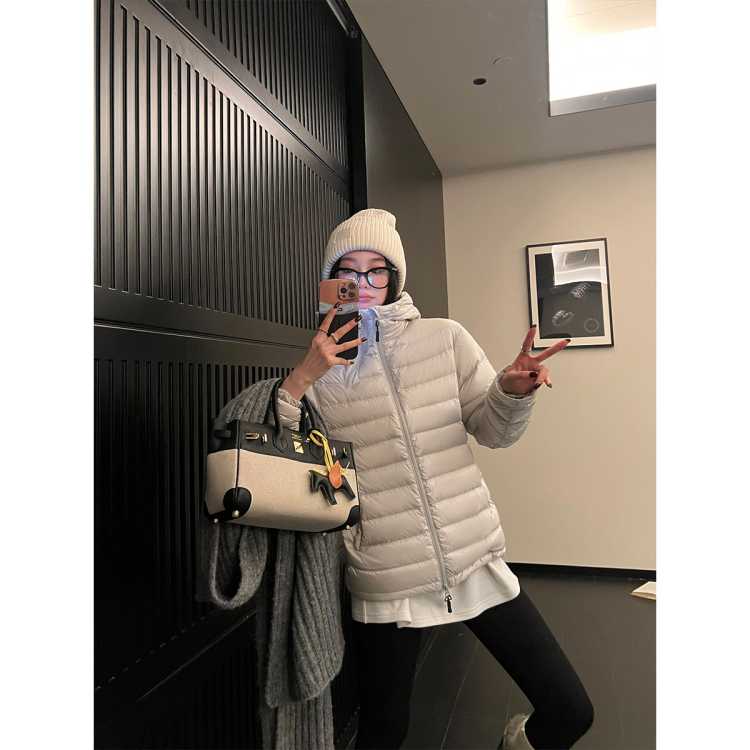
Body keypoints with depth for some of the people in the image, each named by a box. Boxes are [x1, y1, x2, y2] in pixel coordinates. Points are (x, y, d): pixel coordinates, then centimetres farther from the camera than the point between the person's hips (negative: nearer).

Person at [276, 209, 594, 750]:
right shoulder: (316, 367, 0)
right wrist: (300, 381, -20)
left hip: (477, 560, 1)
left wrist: (512, 390, -18)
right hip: (386, 583, -1)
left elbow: (494, 431, 3)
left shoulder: (444, 337, 1)